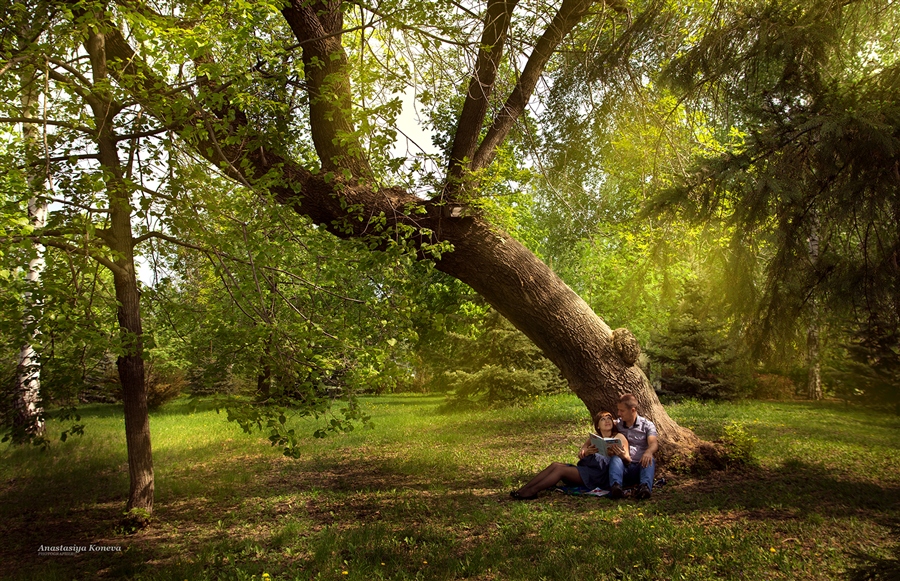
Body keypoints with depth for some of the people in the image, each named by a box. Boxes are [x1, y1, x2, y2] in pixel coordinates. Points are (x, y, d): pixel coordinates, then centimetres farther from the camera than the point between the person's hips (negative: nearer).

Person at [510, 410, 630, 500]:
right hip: (586, 468, 6)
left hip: (601, 475, -6)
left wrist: (622, 454, -24)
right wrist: (586, 451, -13)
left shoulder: (619, 437, 7)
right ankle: (522, 490, -23)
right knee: (555, 465, -15)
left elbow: (628, 460, -3)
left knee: (560, 469, -22)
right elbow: (580, 455, 10)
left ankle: (531, 492, -25)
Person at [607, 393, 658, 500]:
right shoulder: (617, 425, 18)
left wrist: (648, 452, -33)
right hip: (622, 467, 1)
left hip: (640, 466, -1)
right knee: (615, 458, -32)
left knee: (650, 460, -33)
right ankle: (615, 486, -57)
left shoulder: (647, 425, 11)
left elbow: (654, 443, -8)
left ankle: (645, 487, -58)